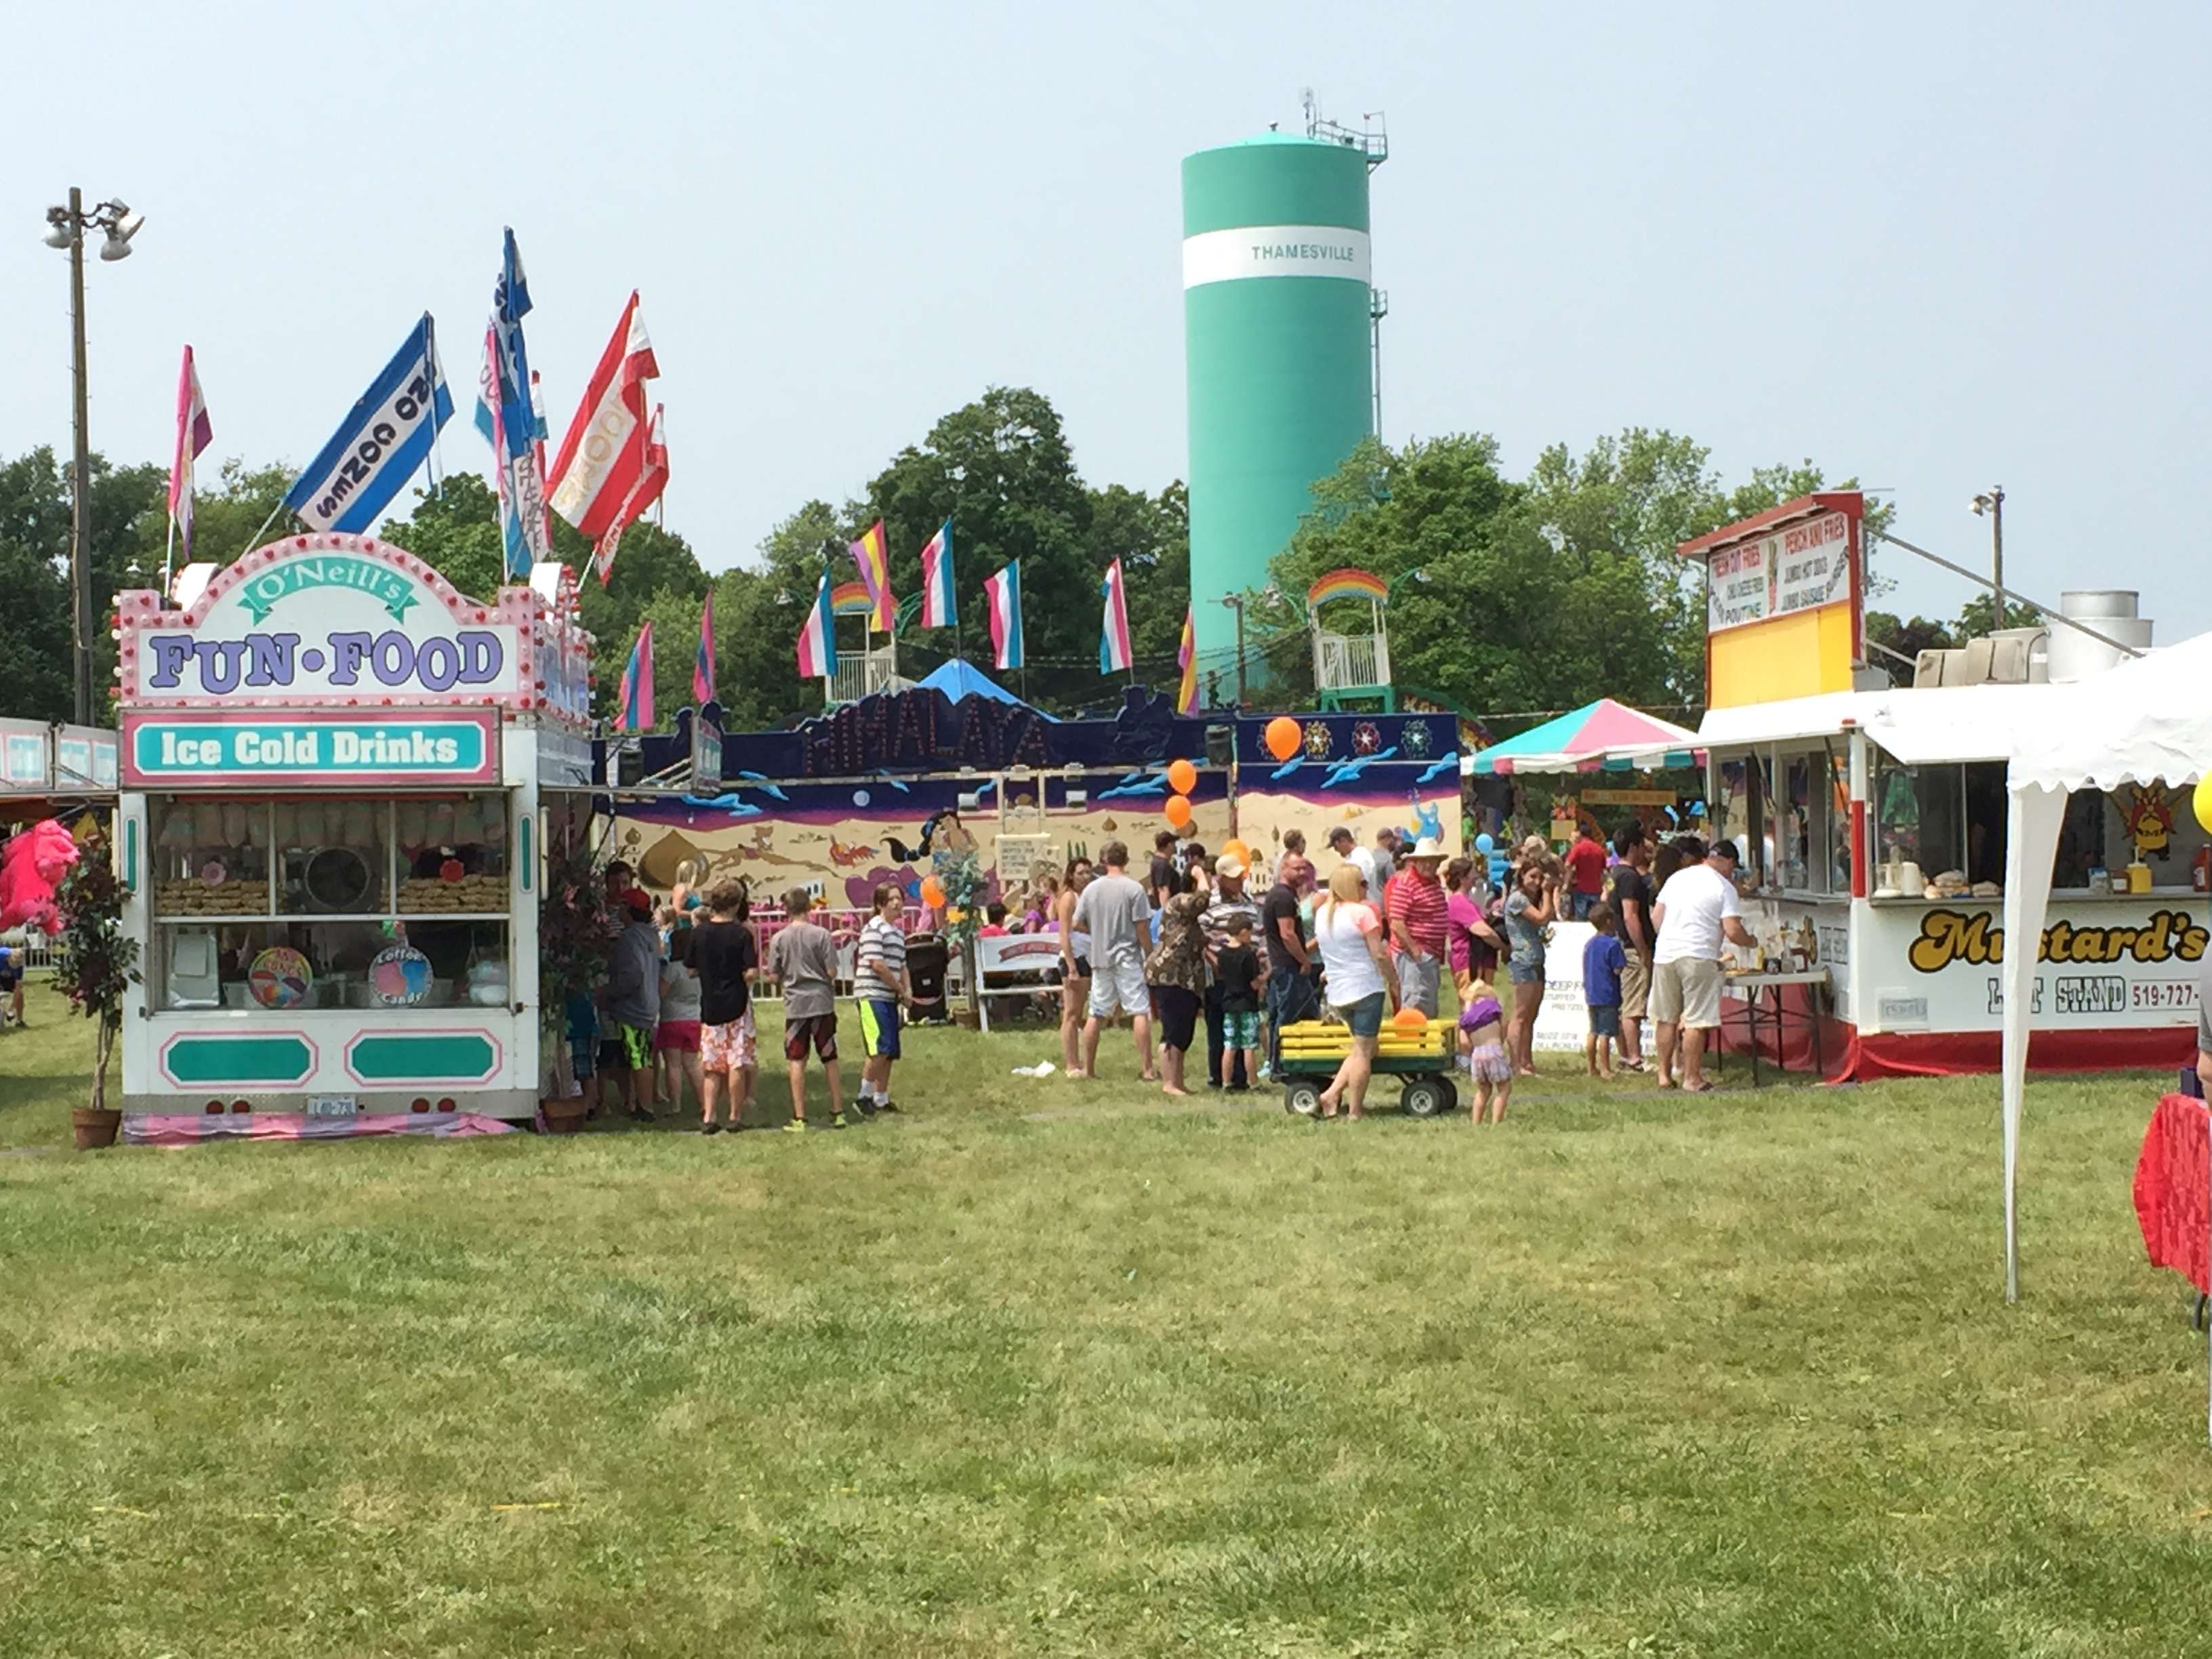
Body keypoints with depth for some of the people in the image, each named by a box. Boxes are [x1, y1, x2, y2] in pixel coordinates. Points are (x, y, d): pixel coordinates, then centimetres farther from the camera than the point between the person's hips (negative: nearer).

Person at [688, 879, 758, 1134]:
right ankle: (736, 1117, 7)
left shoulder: (698, 933, 0)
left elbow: (691, 969, 5)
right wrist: (743, 983, 6)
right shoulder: (742, 933, -10)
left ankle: (708, 1117, 3)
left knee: (711, 1065, 10)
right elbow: (751, 972, -14)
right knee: (738, 1062, 4)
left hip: (709, 1005, 3)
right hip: (736, 1004, -3)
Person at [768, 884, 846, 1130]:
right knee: (829, 1060, 10)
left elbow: (774, 975, 1)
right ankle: (838, 1113, 14)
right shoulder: (822, 935, -7)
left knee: (797, 1062, 3)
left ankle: (799, 1118, 1)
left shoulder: (779, 939, -3)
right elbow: (832, 972, -8)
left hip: (795, 1005, 0)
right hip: (822, 1002, 0)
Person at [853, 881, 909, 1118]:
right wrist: (900, 988, -8)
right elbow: (877, 965, -16)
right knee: (880, 1049, -17)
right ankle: (864, 1096, -8)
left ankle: (881, 1099, 17)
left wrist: (907, 989, 7)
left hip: (890, 997, 9)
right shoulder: (874, 928, -9)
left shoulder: (898, 932, 20)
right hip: (872, 995, -9)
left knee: (889, 1052, 9)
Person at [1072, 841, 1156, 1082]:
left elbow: (1077, 924, 6)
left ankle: (1088, 1069, 16)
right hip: (1128, 957, -4)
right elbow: (1142, 928, -11)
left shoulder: (1091, 889, 3)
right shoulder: (1133, 889, -9)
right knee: (1140, 1012, -3)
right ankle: (1147, 1070, -7)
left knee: (1096, 1014, 11)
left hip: (1100, 958, 4)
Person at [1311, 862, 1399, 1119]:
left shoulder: (1322, 913, 8)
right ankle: (1354, 1114, -2)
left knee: (1361, 1048, 19)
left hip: (1337, 993, 7)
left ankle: (1331, 1094, 4)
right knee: (1364, 1051, -1)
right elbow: (1378, 955, -12)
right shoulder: (1363, 912, -12)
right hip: (1366, 988, -7)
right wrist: (1393, 982, -1)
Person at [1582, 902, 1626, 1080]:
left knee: (1594, 1032, 13)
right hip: (1608, 996, -8)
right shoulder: (1612, 945, -15)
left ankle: (1592, 1067, 17)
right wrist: (1625, 957, 0)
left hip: (1591, 996, 8)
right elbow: (1618, 970, -16)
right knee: (1605, 1034, -5)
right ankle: (1605, 1069, -4)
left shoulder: (1589, 944, 10)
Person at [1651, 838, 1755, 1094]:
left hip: (1664, 955, 6)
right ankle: (1692, 1078, 0)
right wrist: (1750, 941, 8)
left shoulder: (1677, 878, 13)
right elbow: (1732, 931, -11)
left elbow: (1655, 916, 16)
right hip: (1698, 957, -6)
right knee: (1696, 1021, -1)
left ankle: (1664, 1075, 17)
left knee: (1667, 1018, 13)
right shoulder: (1724, 888, -3)